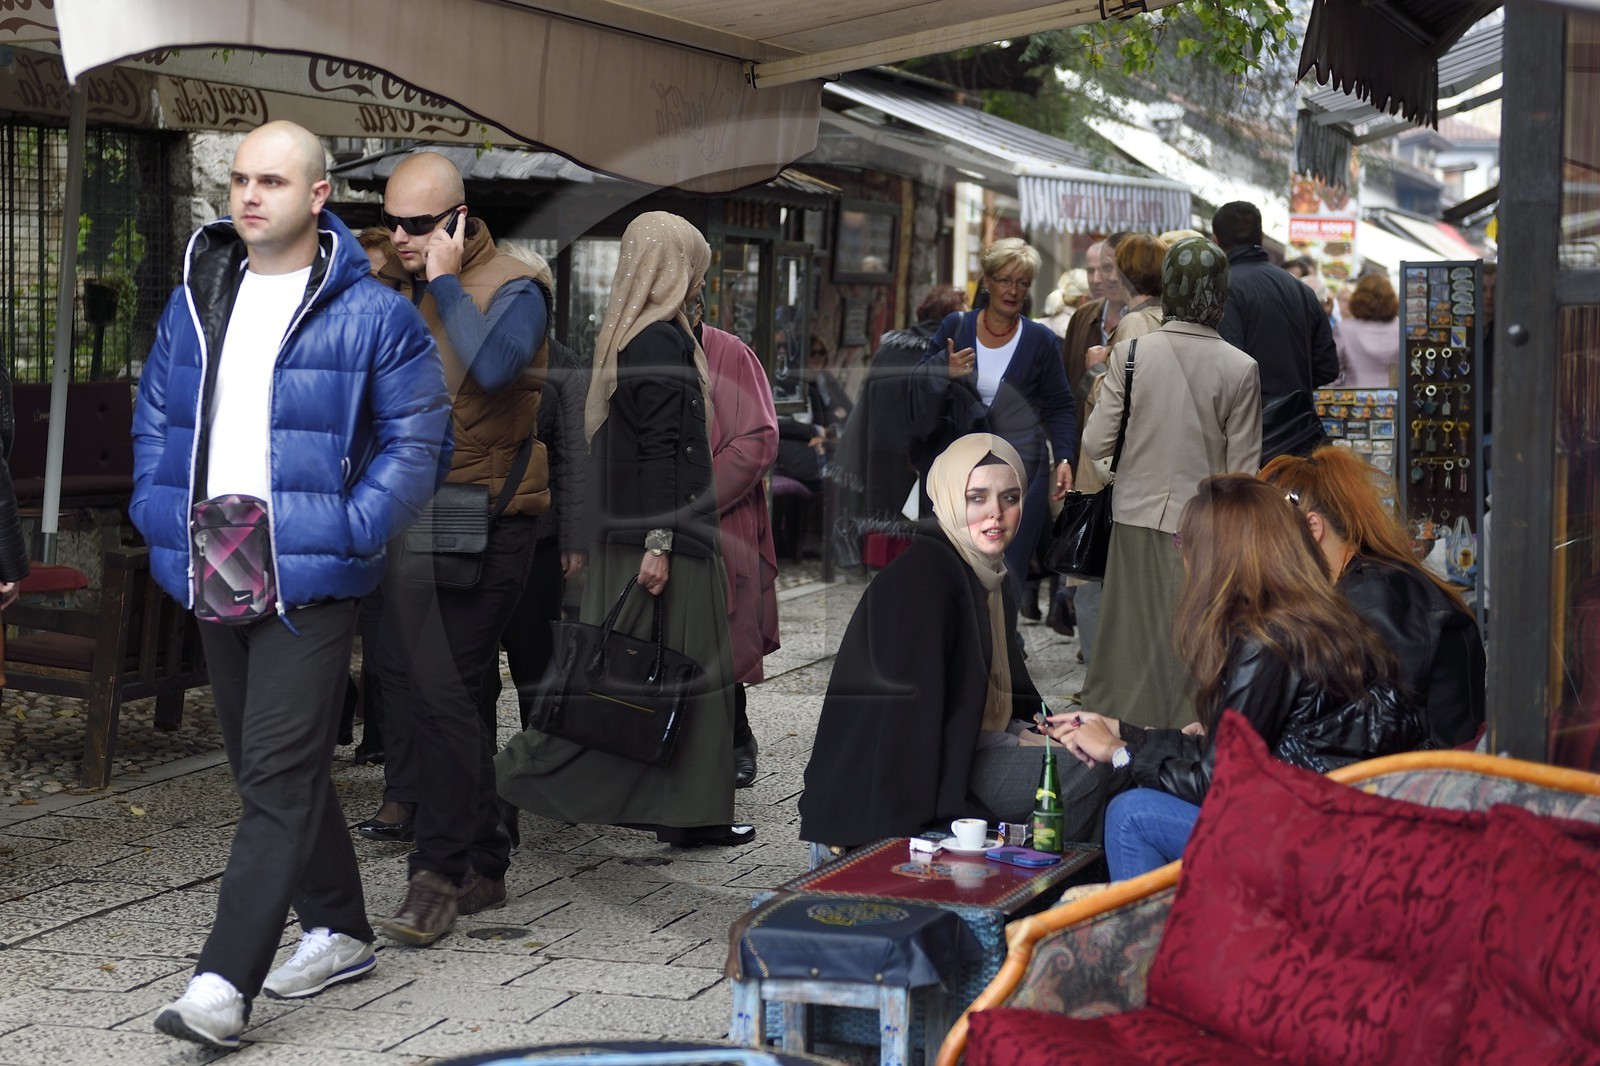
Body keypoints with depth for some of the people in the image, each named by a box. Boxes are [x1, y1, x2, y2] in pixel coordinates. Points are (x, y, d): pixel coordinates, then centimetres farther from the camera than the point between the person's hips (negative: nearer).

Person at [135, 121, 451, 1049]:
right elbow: (156, 411, 21)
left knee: (279, 776, -10)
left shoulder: (372, 315, -6)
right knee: (271, 767, 16)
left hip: (310, 584, -7)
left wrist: (349, 529, -15)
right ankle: (340, 933, 31)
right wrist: (160, 512, 6)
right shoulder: (195, 300, 13)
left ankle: (225, 984, -11)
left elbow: (418, 442, -6)